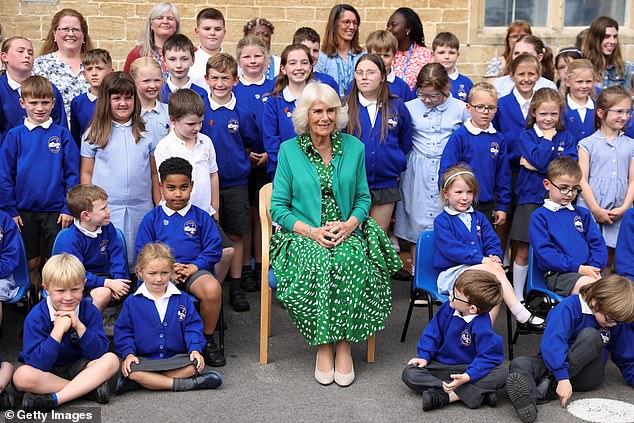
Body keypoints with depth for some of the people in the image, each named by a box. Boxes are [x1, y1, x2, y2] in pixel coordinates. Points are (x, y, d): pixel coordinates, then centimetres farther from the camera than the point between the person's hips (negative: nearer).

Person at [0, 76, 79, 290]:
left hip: (56, 211, -1)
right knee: (31, 262, 11)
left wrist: (69, 208, -6)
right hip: (24, 211, 1)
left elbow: (73, 174, 0)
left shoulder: (62, 135, -1)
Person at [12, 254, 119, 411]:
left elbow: (99, 353, -15)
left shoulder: (89, 310, -9)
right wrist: (58, 330, -32)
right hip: (46, 371, -2)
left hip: (78, 366, 2)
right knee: (21, 376, -35)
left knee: (111, 360, -24)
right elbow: (37, 364, -25)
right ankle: (91, 388, -25)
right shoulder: (36, 317, -17)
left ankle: (54, 399, -27)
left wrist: (79, 327, -27)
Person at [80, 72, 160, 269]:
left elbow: (154, 174, 12)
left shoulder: (146, 134, 9)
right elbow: (86, 173, 5)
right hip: (105, 211, -2)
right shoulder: (94, 134, 4)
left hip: (141, 210, 2)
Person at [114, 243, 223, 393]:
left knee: (195, 364, -30)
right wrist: (128, 353, -12)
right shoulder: (132, 302, 6)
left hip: (176, 358, 2)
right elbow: (124, 332, 6)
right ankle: (181, 384, -28)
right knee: (131, 369, -34)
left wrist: (195, 349, -11)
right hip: (144, 360, -1)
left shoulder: (183, 299, 8)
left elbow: (193, 327, 7)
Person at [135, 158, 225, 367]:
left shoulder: (201, 216, 13)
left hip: (194, 269, 1)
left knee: (213, 289, -33)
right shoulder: (152, 218, 12)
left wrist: (194, 266, -10)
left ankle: (207, 341, -8)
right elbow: (142, 252, 7)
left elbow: (214, 249, 7)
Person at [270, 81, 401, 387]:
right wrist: (311, 231, -14)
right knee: (318, 266, -34)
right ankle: (323, 346, -18)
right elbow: (278, 207, 1)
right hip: (303, 235, -1)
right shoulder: (289, 150, 2)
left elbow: (363, 197, 13)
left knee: (353, 264, -32)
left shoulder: (354, 147, 8)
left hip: (347, 232, 1)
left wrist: (350, 223, -9)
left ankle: (343, 344, -20)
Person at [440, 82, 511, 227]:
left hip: (488, 206, 4)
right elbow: (445, 171, -8)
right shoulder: (459, 136, -9)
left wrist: (502, 206, 9)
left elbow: (503, 175, 10)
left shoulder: (499, 139, 4)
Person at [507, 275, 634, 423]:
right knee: (519, 363, -32)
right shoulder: (570, 307, -14)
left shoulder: (618, 322, 1)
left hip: (588, 375, 2)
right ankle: (528, 399, -65)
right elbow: (552, 342, -27)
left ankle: (549, 384, -35)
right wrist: (562, 377, -39)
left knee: (590, 335, -28)